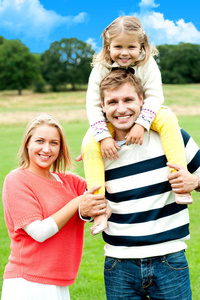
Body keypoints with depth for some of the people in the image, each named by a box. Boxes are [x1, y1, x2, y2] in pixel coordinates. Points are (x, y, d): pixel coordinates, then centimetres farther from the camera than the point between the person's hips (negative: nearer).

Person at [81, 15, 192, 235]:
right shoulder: (100, 69, -16)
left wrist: (141, 124, -36)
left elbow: (154, 96, -19)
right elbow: (93, 105, -17)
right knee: (89, 145, -26)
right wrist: (104, 136, -30)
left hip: (142, 115, 0)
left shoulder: (147, 64, -15)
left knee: (168, 119, -31)